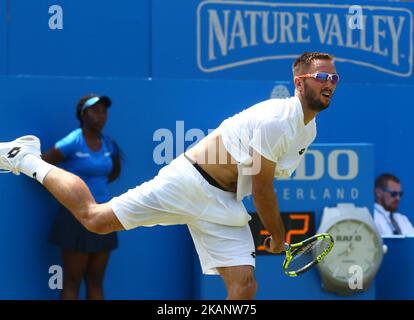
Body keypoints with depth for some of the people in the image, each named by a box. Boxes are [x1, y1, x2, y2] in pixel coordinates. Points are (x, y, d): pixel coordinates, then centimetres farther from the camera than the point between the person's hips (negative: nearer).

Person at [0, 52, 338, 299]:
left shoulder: (308, 129, 9)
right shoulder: (277, 119, -21)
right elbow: (262, 189, -16)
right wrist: (278, 236, -3)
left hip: (225, 206, 8)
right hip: (191, 181, -8)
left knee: (245, 287, -7)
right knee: (95, 218, -6)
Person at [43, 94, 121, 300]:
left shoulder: (108, 144, 6)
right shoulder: (72, 142, -13)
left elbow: (116, 170, 26)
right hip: (78, 215, -6)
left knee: (96, 282, 10)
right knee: (72, 282, -2)